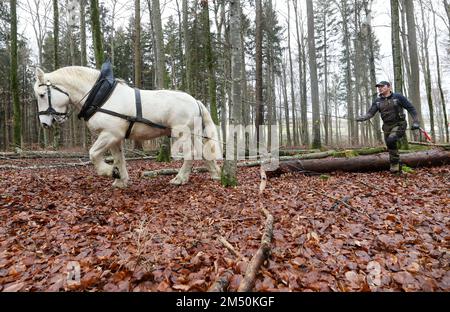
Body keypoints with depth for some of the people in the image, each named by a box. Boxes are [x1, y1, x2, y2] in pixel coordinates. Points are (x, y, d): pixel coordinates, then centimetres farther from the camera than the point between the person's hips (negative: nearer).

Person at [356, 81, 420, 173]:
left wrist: (415, 122, -13)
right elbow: (370, 113, -6)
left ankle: (395, 162, -11)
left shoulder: (398, 97, -6)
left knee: (391, 140, -29)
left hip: (399, 124, -5)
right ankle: (395, 166, 23)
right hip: (387, 126, 5)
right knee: (390, 147, 7)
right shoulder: (377, 101, 4)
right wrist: (361, 118, -27)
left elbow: (411, 108, -4)